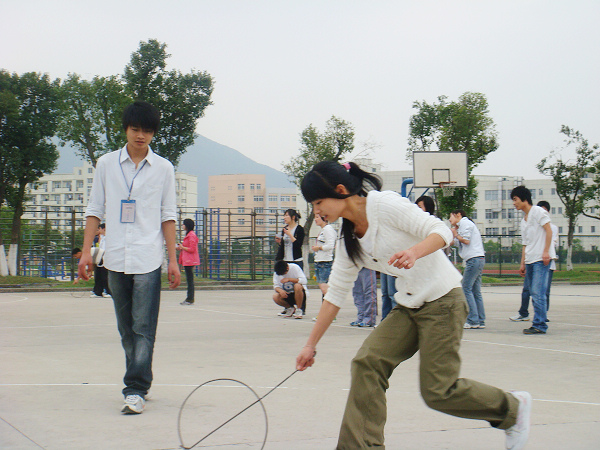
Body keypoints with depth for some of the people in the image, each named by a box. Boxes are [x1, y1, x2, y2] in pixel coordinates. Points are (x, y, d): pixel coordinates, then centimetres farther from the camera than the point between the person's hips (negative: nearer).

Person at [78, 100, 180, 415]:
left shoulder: (163, 168, 6)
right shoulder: (106, 164, 8)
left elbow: (168, 216, 8)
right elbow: (95, 209, 11)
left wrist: (173, 259, 4)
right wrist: (86, 250, 2)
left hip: (148, 259, -2)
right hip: (116, 258, 2)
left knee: (143, 328, -10)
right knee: (126, 328, 9)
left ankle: (136, 390, -11)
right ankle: (139, 383, 20)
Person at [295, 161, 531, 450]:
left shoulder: (385, 204, -16)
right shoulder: (348, 239, 6)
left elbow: (442, 231, -19)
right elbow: (335, 293, 11)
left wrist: (414, 251, -40)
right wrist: (311, 345, 11)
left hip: (442, 301, -7)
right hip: (407, 307, 7)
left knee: (437, 392, -7)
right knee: (367, 362, -11)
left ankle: (513, 408, 16)